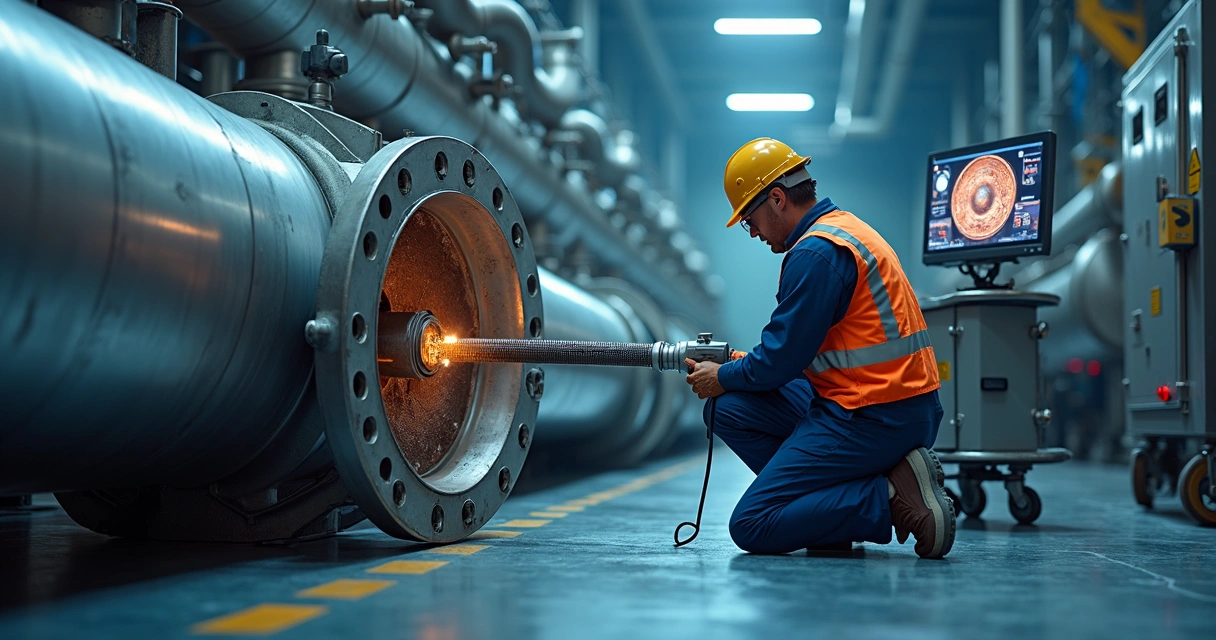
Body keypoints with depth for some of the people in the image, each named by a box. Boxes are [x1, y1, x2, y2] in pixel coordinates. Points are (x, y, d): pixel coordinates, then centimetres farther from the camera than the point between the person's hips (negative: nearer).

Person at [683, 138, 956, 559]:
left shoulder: (816, 253, -16)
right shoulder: (843, 228, 16)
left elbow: (781, 361, -14)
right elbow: (797, 347, 22)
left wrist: (723, 377, 4)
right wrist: (736, 366, 17)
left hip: (873, 419, -10)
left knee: (752, 528, -9)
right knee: (727, 409, 10)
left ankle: (890, 496, -11)